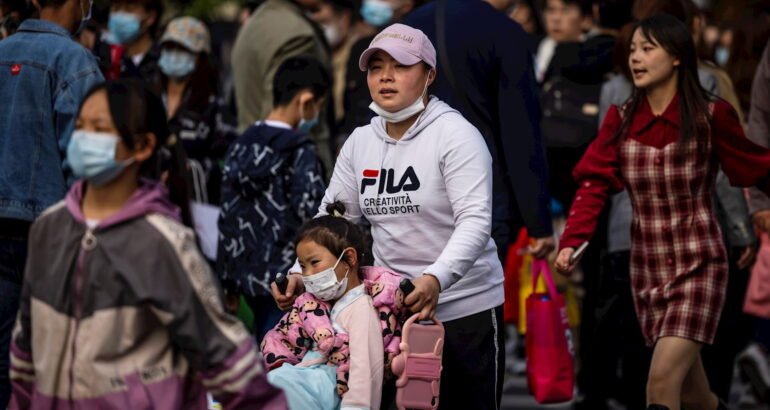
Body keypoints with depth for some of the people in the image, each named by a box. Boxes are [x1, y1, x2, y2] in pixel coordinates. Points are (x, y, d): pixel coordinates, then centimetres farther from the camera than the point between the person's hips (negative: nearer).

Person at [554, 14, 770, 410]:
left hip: (699, 266, -4)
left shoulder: (710, 117, -10)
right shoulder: (620, 121, -1)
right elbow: (594, 184, -8)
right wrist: (572, 241, -22)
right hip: (648, 270, 4)